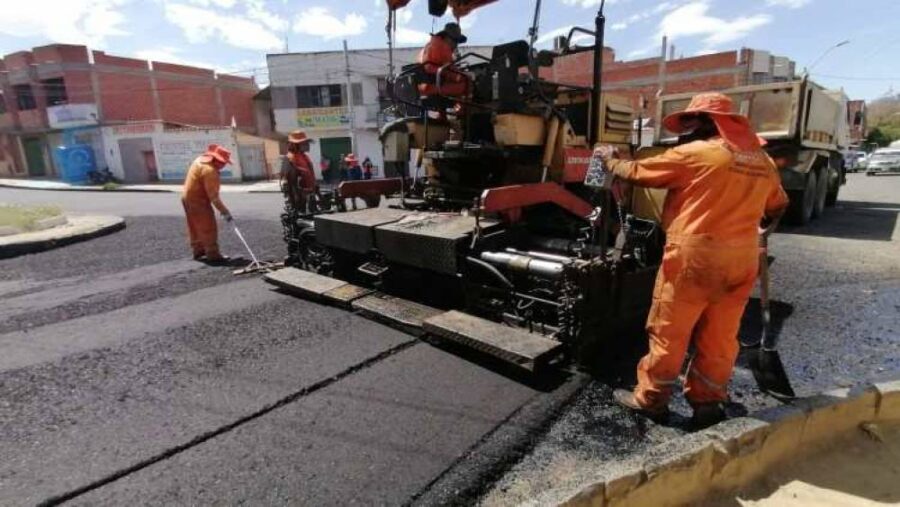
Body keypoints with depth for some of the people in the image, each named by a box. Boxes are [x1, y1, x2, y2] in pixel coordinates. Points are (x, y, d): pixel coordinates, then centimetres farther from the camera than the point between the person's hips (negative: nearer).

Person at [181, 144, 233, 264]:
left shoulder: (200, 160, 5)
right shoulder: (209, 171, -25)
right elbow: (213, 196, -27)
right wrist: (224, 211, -25)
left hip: (188, 197, 10)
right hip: (198, 201, -10)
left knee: (195, 227, 18)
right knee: (208, 229, -6)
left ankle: (198, 250, 29)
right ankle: (213, 255, -5)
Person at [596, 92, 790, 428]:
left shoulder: (695, 153, -9)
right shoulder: (762, 160, 13)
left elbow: (639, 172, -1)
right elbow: (777, 205, 27)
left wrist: (610, 160, 18)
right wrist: (764, 229, 47)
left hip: (695, 255, -6)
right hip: (741, 259, 7)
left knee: (669, 330, 6)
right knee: (719, 337, 15)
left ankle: (651, 398, 19)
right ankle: (707, 402, 27)